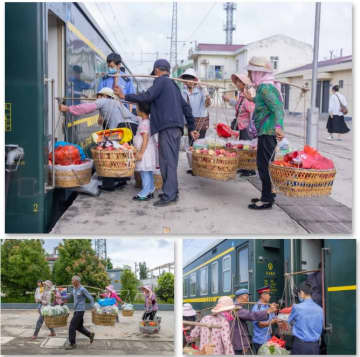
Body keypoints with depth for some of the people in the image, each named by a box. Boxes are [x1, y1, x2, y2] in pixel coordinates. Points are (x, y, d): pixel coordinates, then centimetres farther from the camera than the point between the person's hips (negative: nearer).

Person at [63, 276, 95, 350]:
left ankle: (72, 344, 3)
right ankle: (90, 335, 29)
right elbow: (69, 296, 23)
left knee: (72, 326, -6)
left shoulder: (82, 289, -15)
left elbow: (91, 298, -12)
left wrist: (93, 307, -19)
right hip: (76, 310, 8)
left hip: (80, 311, -8)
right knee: (79, 327, 14)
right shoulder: (74, 289, 9)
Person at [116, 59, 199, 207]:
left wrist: (125, 96, -6)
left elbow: (148, 96, -14)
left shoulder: (161, 80, 0)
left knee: (167, 161, -10)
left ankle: (169, 195, -11)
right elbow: (186, 107, 24)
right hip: (177, 128, 9)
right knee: (171, 161, 13)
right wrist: (191, 128, 25)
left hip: (167, 127, -9)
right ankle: (172, 192, 17)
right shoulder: (174, 85, 25)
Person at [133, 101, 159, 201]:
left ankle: (145, 193, -3)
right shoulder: (149, 121, 12)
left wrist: (141, 152, -21)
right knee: (148, 172, 15)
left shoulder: (144, 123, -18)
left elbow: (145, 139, -22)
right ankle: (150, 191, 22)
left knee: (145, 172, -6)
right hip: (150, 151, 10)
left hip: (146, 151, -10)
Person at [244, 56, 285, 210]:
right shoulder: (266, 86, 17)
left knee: (263, 164, -8)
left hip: (267, 131, -11)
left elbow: (277, 108, -26)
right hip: (267, 131, 11)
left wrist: (278, 126, -39)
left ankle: (267, 200, -3)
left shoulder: (265, 87, -15)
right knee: (265, 164, 16)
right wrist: (252, 99, 42)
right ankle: (268, 195, 24)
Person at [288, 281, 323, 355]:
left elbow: (290, 321, 8)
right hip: (315, 346, 4)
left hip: (300, 345, -4)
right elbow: (320, 328, 12)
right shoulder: (320, 309, 1)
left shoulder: (297, 307, -11)